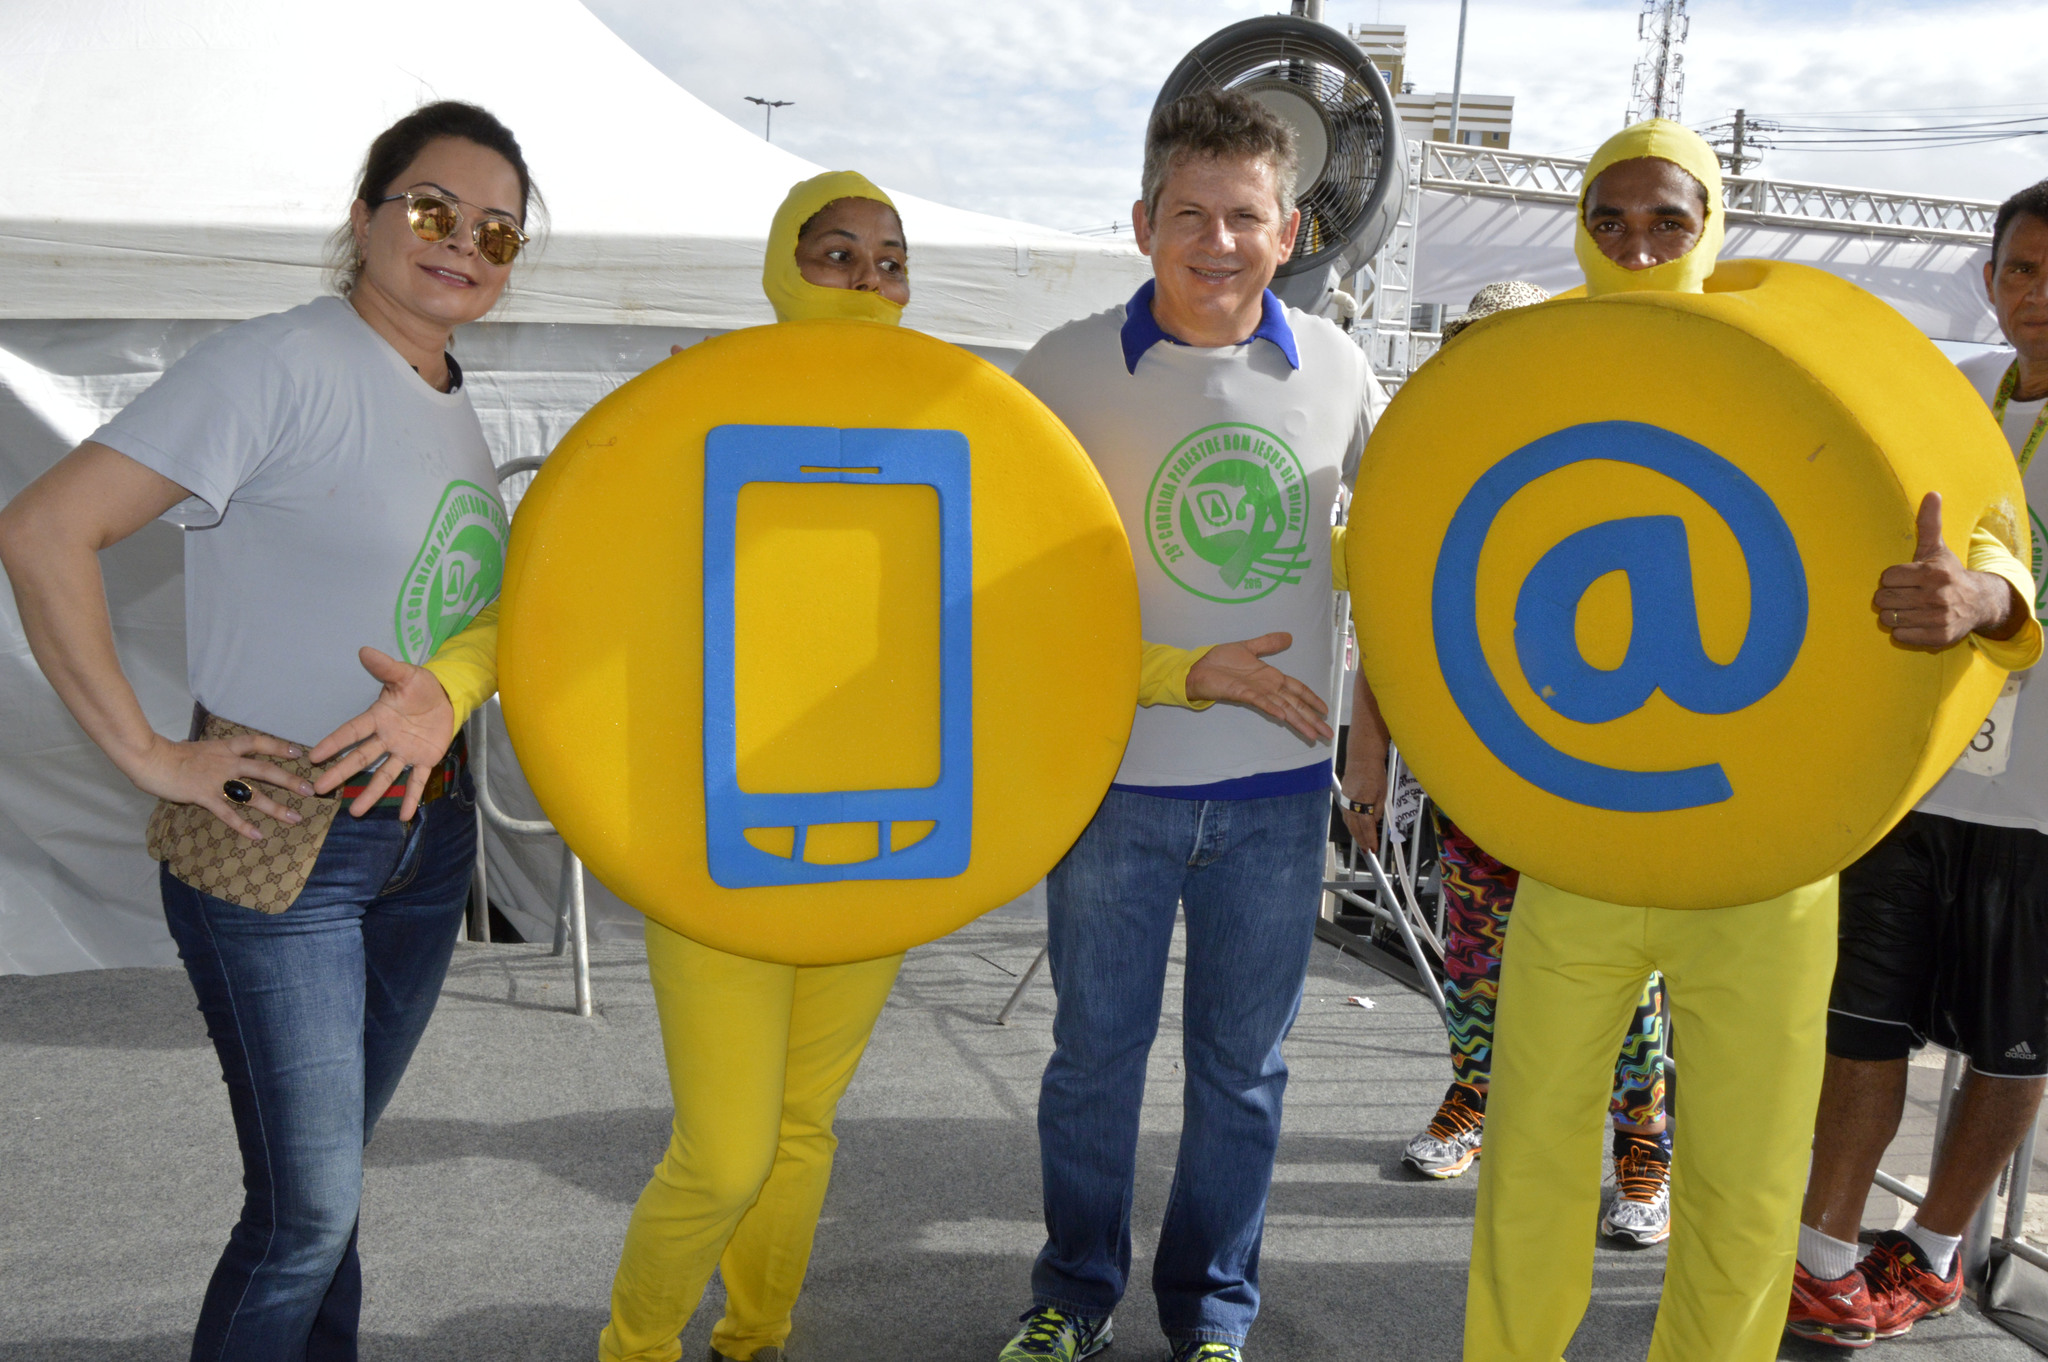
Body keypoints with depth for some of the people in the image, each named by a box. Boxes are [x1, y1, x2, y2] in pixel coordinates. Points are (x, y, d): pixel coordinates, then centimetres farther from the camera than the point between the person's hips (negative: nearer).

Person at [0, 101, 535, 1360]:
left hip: (424, 833, 7)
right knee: (308, 1207, -1)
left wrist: (442, 694, -7)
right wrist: (147, 754, -18)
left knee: (328, 1168, 18)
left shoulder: (455, 408, 11)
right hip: (272, 843, -7)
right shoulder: (283, 365, -14)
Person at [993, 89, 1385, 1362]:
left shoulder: (1332, 365, 0)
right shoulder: (1071, 368, -7)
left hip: (1278, 786, 2)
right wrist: (1181, 671, -16)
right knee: (1096, 1052, 12)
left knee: (1243, 1064, 13)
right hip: (1115, 777, -1)